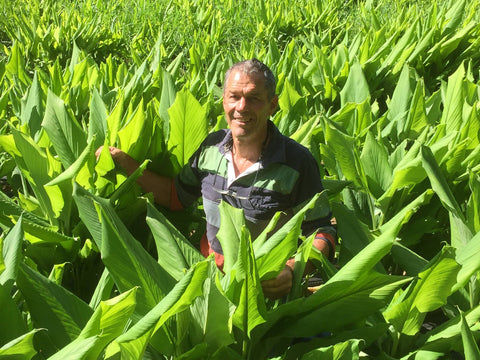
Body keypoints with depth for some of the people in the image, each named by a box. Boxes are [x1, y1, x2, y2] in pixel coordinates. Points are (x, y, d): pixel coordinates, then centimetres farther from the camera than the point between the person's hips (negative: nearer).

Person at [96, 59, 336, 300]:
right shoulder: (211, 147, 1)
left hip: (266, 285, -4)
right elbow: (176, 196, 15)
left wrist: (291, 269, -27)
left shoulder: (298, 162, -14)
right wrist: (125, 162, 7)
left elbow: (321, 231, -8)